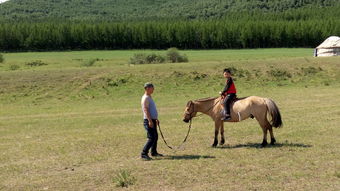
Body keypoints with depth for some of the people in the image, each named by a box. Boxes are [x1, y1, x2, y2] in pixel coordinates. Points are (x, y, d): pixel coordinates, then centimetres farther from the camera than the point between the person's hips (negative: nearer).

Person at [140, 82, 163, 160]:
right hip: (149, 121, -10)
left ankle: (154, 152, 28)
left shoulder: (149, 97, 18)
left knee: (155, 137, 17)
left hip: (152, 120, 10)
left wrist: (156, 119, 31)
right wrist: (150, 121, -28)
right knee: (151, 138, -14)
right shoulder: (145, 98, -14)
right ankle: (144, 154, -14)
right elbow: (146, 110, -22)